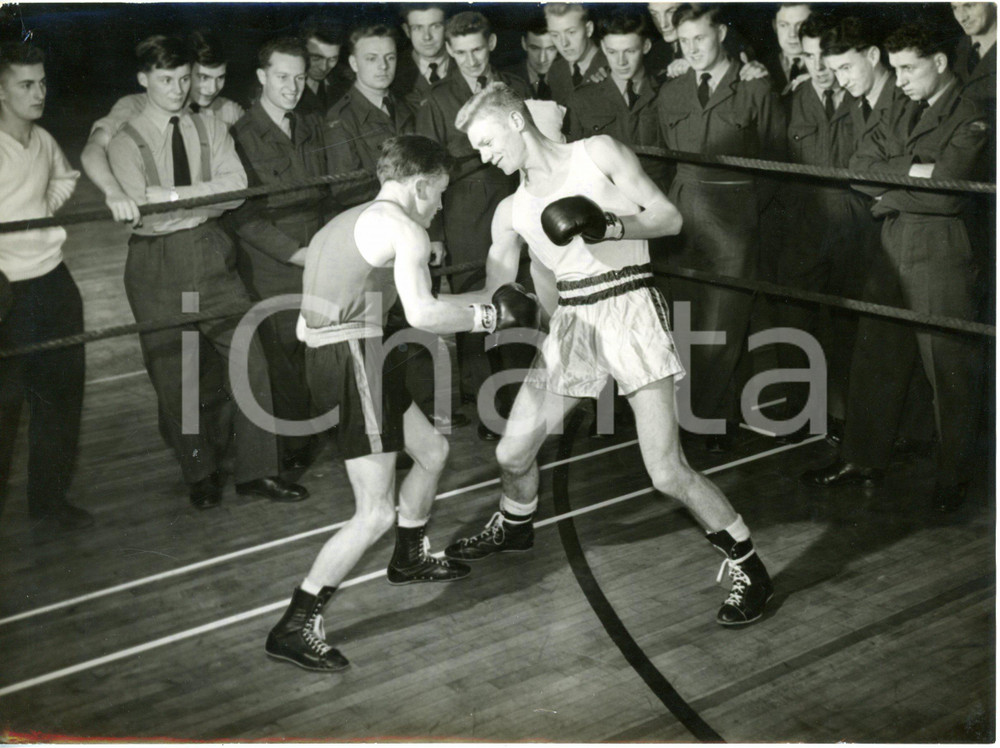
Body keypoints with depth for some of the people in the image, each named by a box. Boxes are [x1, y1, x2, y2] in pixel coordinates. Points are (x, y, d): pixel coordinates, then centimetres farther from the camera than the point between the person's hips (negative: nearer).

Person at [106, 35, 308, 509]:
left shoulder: (210, 129, 10)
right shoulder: (126, 141, 0)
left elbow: (236, 186, -7)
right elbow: (144, 208, -13)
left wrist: (172, 195, -14)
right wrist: (204, 198, -11)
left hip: (212, 256, 2)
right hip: (157, 263, -2)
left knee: (251, 359, -3)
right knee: (171, 375, 6)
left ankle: (256, 471, 10)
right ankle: (200, 473, 26)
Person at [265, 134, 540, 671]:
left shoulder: (348, 221, 23)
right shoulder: (404, 228, -6)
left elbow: (304, 326, 23)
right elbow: (422, 313, -20)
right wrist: (489, 316, -7)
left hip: (327, 351, 10)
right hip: (354, 359, -10)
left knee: (433, 451, 25)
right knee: (376, 513, -9)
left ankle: (410, 559, 47)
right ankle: (294, 627, -6)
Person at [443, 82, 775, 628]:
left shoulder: (597, 153, -1)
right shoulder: (511, 211, 13)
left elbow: (670, 218, -3)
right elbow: (494, 296, 12)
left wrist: (612, 226, -18)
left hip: (628, 310, -5)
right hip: (572, 322, 6)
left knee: (666, 471, -12)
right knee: (512, 453, 10)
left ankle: (749, 570, 5)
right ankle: (514, 527, 44)